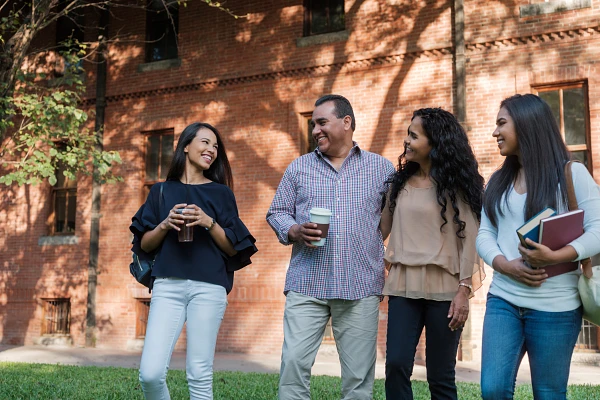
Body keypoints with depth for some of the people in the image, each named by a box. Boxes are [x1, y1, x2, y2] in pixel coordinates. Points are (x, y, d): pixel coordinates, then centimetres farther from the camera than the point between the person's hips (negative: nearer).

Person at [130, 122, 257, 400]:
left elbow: (233, 249, 6)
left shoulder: (221, 193, 12)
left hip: (208, 287, -1)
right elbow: (144, 244, 12)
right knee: (150, 373, -9)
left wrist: (209, 222, -9)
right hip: (167, 285, 1)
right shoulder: (161, 191, 14)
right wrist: (165, 224, -7)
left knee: (199, 376, -3)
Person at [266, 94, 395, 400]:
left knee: (359, 375, 4)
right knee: (293, 363, -5)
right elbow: (276, 213, 12)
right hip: (306, 285, 1)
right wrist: (295, 231, -9)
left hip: (361, 288, -1)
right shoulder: (299, 167, 11)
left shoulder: (382, 168, 8)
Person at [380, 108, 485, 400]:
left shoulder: (455, 183, -1)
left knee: (440, 375, 3)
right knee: (396, 366, -6)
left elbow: (468, 237, -5)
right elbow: (384, 228, 17)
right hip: (403, 286, 4)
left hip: (443, 288, -3)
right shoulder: (401, 181, 11)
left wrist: (464, 290, -11)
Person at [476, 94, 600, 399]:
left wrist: (554, 257, -24)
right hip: (502, 299, 4)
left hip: (554, 305, -4)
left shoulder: (572, 174, -3)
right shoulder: (499, 180, 13)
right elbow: (484, 234, 8)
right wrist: (507, 266, -11)